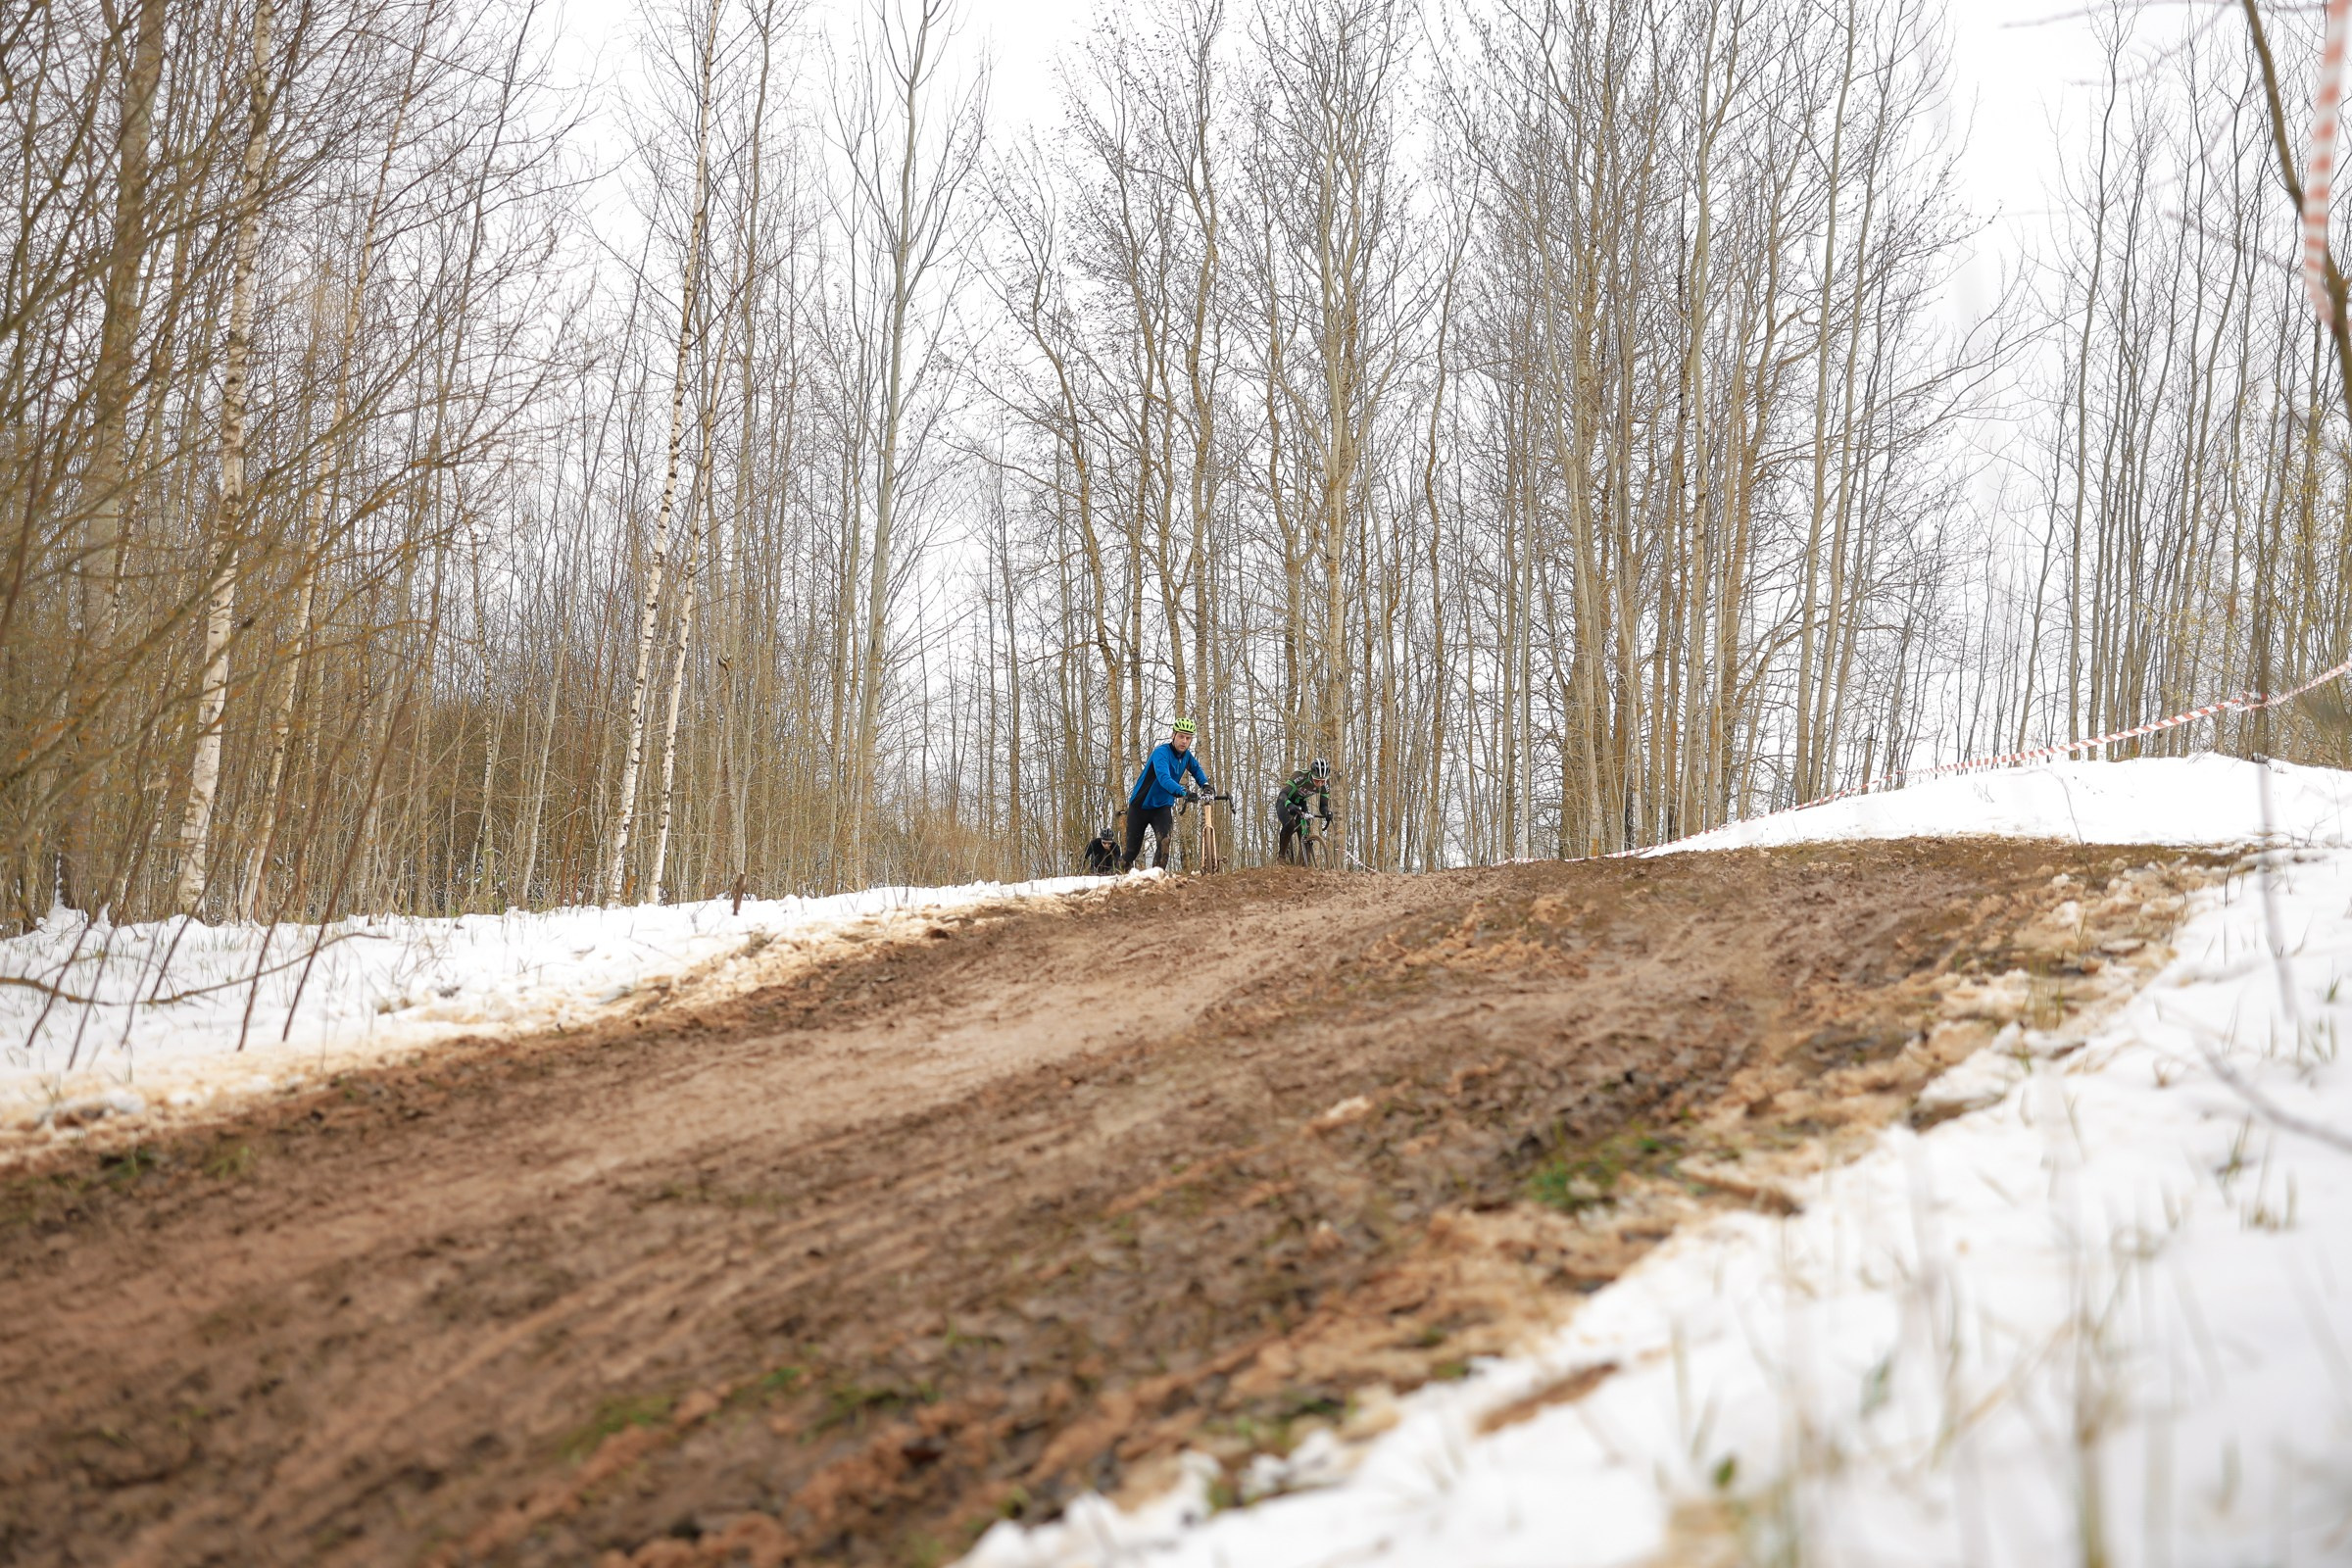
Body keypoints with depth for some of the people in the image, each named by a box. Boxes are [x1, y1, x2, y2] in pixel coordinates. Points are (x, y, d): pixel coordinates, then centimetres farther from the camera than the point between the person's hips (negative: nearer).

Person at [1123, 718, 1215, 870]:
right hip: (1141, 805, -4)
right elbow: (1164, 778, -42)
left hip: (1162, 806, 4)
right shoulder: (1162, 752, -25)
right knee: (1133, 850, 4)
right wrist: (1183, 792, -57)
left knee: (1164, 841, -24)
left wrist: (1206, 784, 1)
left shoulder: (1186, 755, -3)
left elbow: (1196, 769, 20)